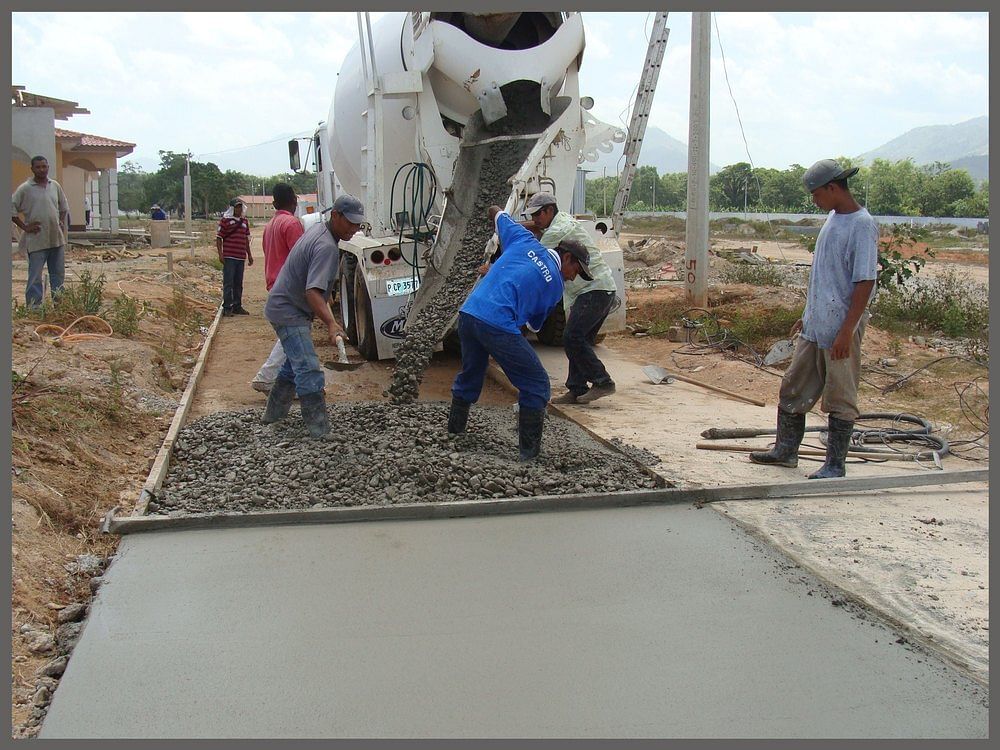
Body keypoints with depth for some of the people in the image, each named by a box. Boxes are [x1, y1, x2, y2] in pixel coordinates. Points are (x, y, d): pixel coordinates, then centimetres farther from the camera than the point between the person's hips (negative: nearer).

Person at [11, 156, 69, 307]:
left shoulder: (55, 186, 8)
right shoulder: (25, 188, -6)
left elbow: (64, 207, 21)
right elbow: (11, 209, -6)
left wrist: (62, 223, 10)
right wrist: (24, 227, -9)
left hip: (57, 238, 5)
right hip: (36, 240, -5)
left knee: (58, 274, 13)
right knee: (35, 277, -4)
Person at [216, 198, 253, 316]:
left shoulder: (244, 220, 13)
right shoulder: (225, 220, -4)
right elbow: (219, 238, -5)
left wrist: (249, 254, 19)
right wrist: (220, 254, -13)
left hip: (241, 257, 6)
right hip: (229, 257, -6)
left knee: (238, 284, 12)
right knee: (228, 283, -4)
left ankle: (237, 306, 20)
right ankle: (227, 308, -1)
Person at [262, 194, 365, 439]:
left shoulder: (317, 229, 5)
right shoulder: (326, 247, -28)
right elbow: (312, 292, -38)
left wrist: (326, 298, 32)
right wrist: (331, 323, -47)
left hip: (285, 307, 11)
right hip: (289, 312, -11)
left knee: (294, 364, 24)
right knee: (310, 372, -15)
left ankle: (273, 413, 37)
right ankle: (320, 432, -17)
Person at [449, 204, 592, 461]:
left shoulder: (524, 240, 17)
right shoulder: (555, 285, 8)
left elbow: (496, 213, 32)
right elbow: (535, 324, 19)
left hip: (468, 312, 7)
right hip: (498, 325, -6)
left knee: (470, 374, 28)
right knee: (536, 385, 7)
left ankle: (454, 432, 41)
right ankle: (529, 450, 8)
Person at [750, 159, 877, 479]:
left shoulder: (862, 225, -15)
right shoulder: (833, 218, 13)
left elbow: (865, 283, -18)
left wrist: (846, 331, -21)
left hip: (840, 329, -9)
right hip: (815, 325, 9)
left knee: (840, 399, 2)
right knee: (792, 389, 14)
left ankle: (835, 464, 11)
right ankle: (785, 450, 26)